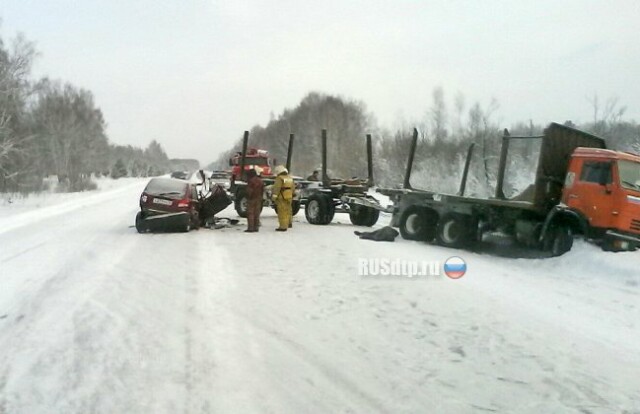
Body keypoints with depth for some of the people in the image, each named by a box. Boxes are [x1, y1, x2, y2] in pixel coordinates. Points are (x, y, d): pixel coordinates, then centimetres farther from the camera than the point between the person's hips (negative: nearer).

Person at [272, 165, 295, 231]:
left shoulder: (279, 178, -14)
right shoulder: (290, 178, 11)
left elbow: (276, 188, -22)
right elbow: (293, 188, 19)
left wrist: (274, 196, -24)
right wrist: (292, 194, 33)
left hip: (282, 197, -8)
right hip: (289, 197, 8)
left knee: (282, 212, -5)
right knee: (288, 210, 22)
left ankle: (283, 227, -6)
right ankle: (288, 223, 37)